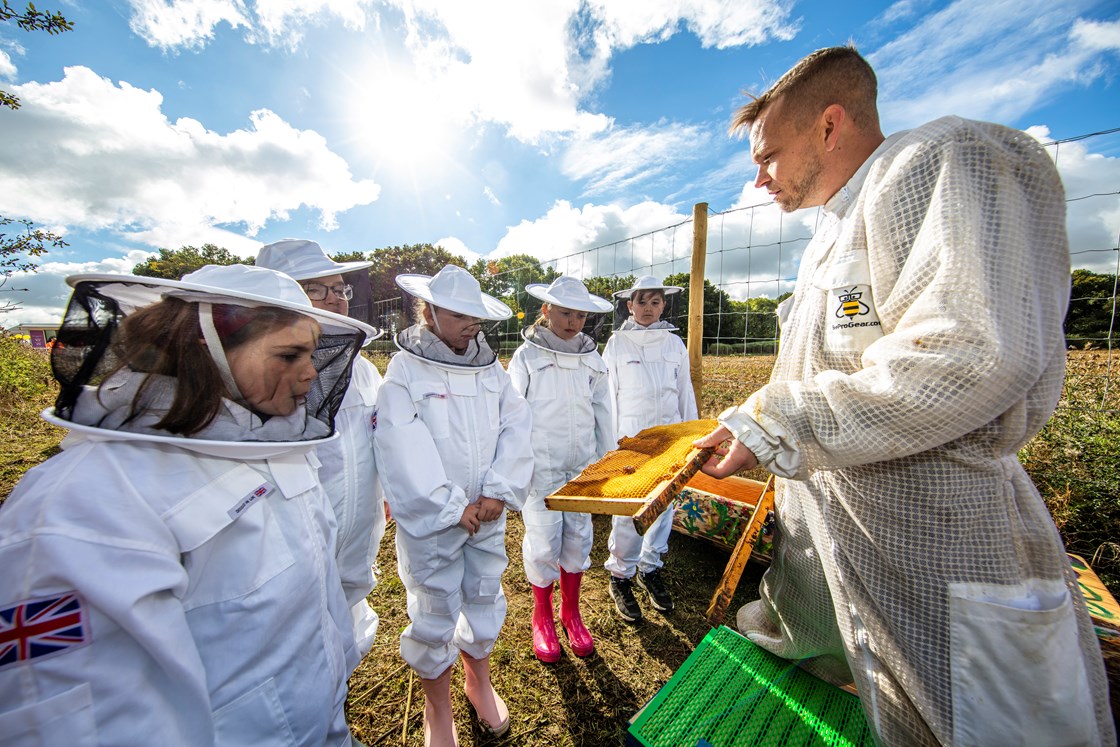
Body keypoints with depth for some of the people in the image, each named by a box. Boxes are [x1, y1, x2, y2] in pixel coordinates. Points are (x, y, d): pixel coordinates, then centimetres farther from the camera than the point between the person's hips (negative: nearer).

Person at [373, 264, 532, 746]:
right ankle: (437, 707, 43)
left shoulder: (491, 366, 1)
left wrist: (498, 492, -13)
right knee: (434, 615, 13)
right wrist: (453, 508, -16)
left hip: (488, 514, 4)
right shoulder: (404, 370, -11)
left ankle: (478, 679, 50)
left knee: (485, 600, 20)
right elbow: (403, 451, -18)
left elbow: (517, 427, -5)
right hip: (432, 520, -3)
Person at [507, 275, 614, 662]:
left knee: (578, 539, 13)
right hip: (541, 468, -3)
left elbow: (603, 416, 8)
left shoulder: (592, 358, 3)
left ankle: (571, 613, 38)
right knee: (543, 542, 7)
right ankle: (542, 617, 35)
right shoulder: (527, 356, -8)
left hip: (581, 467, 4)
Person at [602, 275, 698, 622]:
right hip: (629, 438, -3)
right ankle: (621, 575, 22)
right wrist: (609, 442, -2)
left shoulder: (675, 344, 7)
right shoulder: (617, 344, -1)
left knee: (663, 506, 13)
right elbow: (608, 395, 0)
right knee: (627, 511, -1)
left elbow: (685, 394, 12)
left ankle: (650, 569, 34)